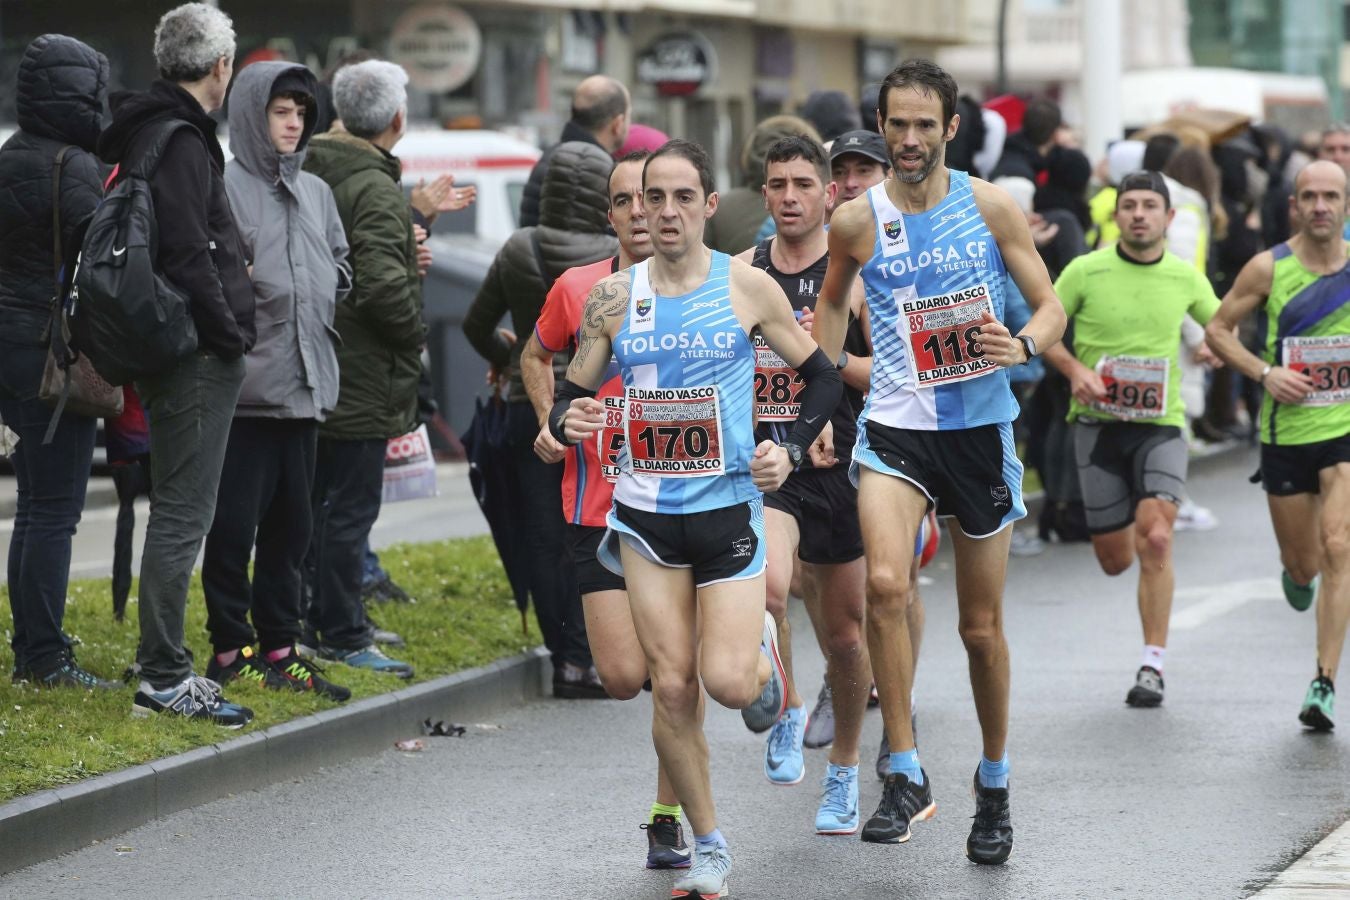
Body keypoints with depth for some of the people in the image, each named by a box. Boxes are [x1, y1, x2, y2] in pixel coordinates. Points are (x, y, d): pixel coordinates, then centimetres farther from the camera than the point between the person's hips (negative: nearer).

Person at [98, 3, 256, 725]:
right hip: (199, 358, -11)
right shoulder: (178, 142, -16)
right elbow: (187, 257, -22)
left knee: (178, 509, 16)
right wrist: (230, 333, -13)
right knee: (182, 514, -8)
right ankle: (162, 678, -6)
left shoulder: (154, 131, 16)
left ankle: (166, 666, 22)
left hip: (190, 356, 11)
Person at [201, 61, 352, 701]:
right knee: (235, 525, -3)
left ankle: (278, 646, 19)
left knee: (291, 526, 11)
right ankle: (231, 651, 5)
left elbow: (339, 271, 21)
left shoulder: (316, 192, 16)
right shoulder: (226, 187, -6)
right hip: (247, 385, -7)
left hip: (304, 383, 7)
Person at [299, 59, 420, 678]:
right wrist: (414, 338, -9)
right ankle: (343, 638, 0)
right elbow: (381, 281, -25)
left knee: (312, 502, 15)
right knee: (350, 507, -4)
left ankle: (309, 625, 22)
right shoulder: (375, 188, -16)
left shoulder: (308, 176, 10)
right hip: (361, 382, -9)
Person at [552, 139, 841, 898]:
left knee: (728, 683, -13)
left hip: (729, 506, -2)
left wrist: (790, 450, -9)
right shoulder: (614, 296, 2)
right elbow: (573, 396, 9)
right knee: (672, 687, -1)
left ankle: (760, 646, 25)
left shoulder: (747, 286, -4)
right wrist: (569, 421, -14)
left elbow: (823, 377, 5)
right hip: (646, 514, 2)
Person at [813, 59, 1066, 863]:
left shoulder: (990, 207, -3)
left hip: (981, 427, 0)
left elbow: (1051, 306, 1)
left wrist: (1024, 345, -21)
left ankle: (995, 786, 31)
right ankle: (906, 777, -17)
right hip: (895, 427, 0)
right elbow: (832, 302, 19)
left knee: (982, 628, 9)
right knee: (885, 584, -26)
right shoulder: (857, 221, -1)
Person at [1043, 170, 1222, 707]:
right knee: (1114, 561, 4)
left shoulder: (1186, 278, 2)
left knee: (1156, 541, -19)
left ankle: (1153, 664, -12)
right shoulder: (1086, 271, -4)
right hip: (1098, 422, 0)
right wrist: (1075, 369, -14)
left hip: (1161, 424, 0)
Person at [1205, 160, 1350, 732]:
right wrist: (1265, 372, -13)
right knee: (1304, 565, 10)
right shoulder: (1268, 269, -5)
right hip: (1285, 433, 1)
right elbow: (1217, 329, 2)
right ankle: (1296, 572, 51)